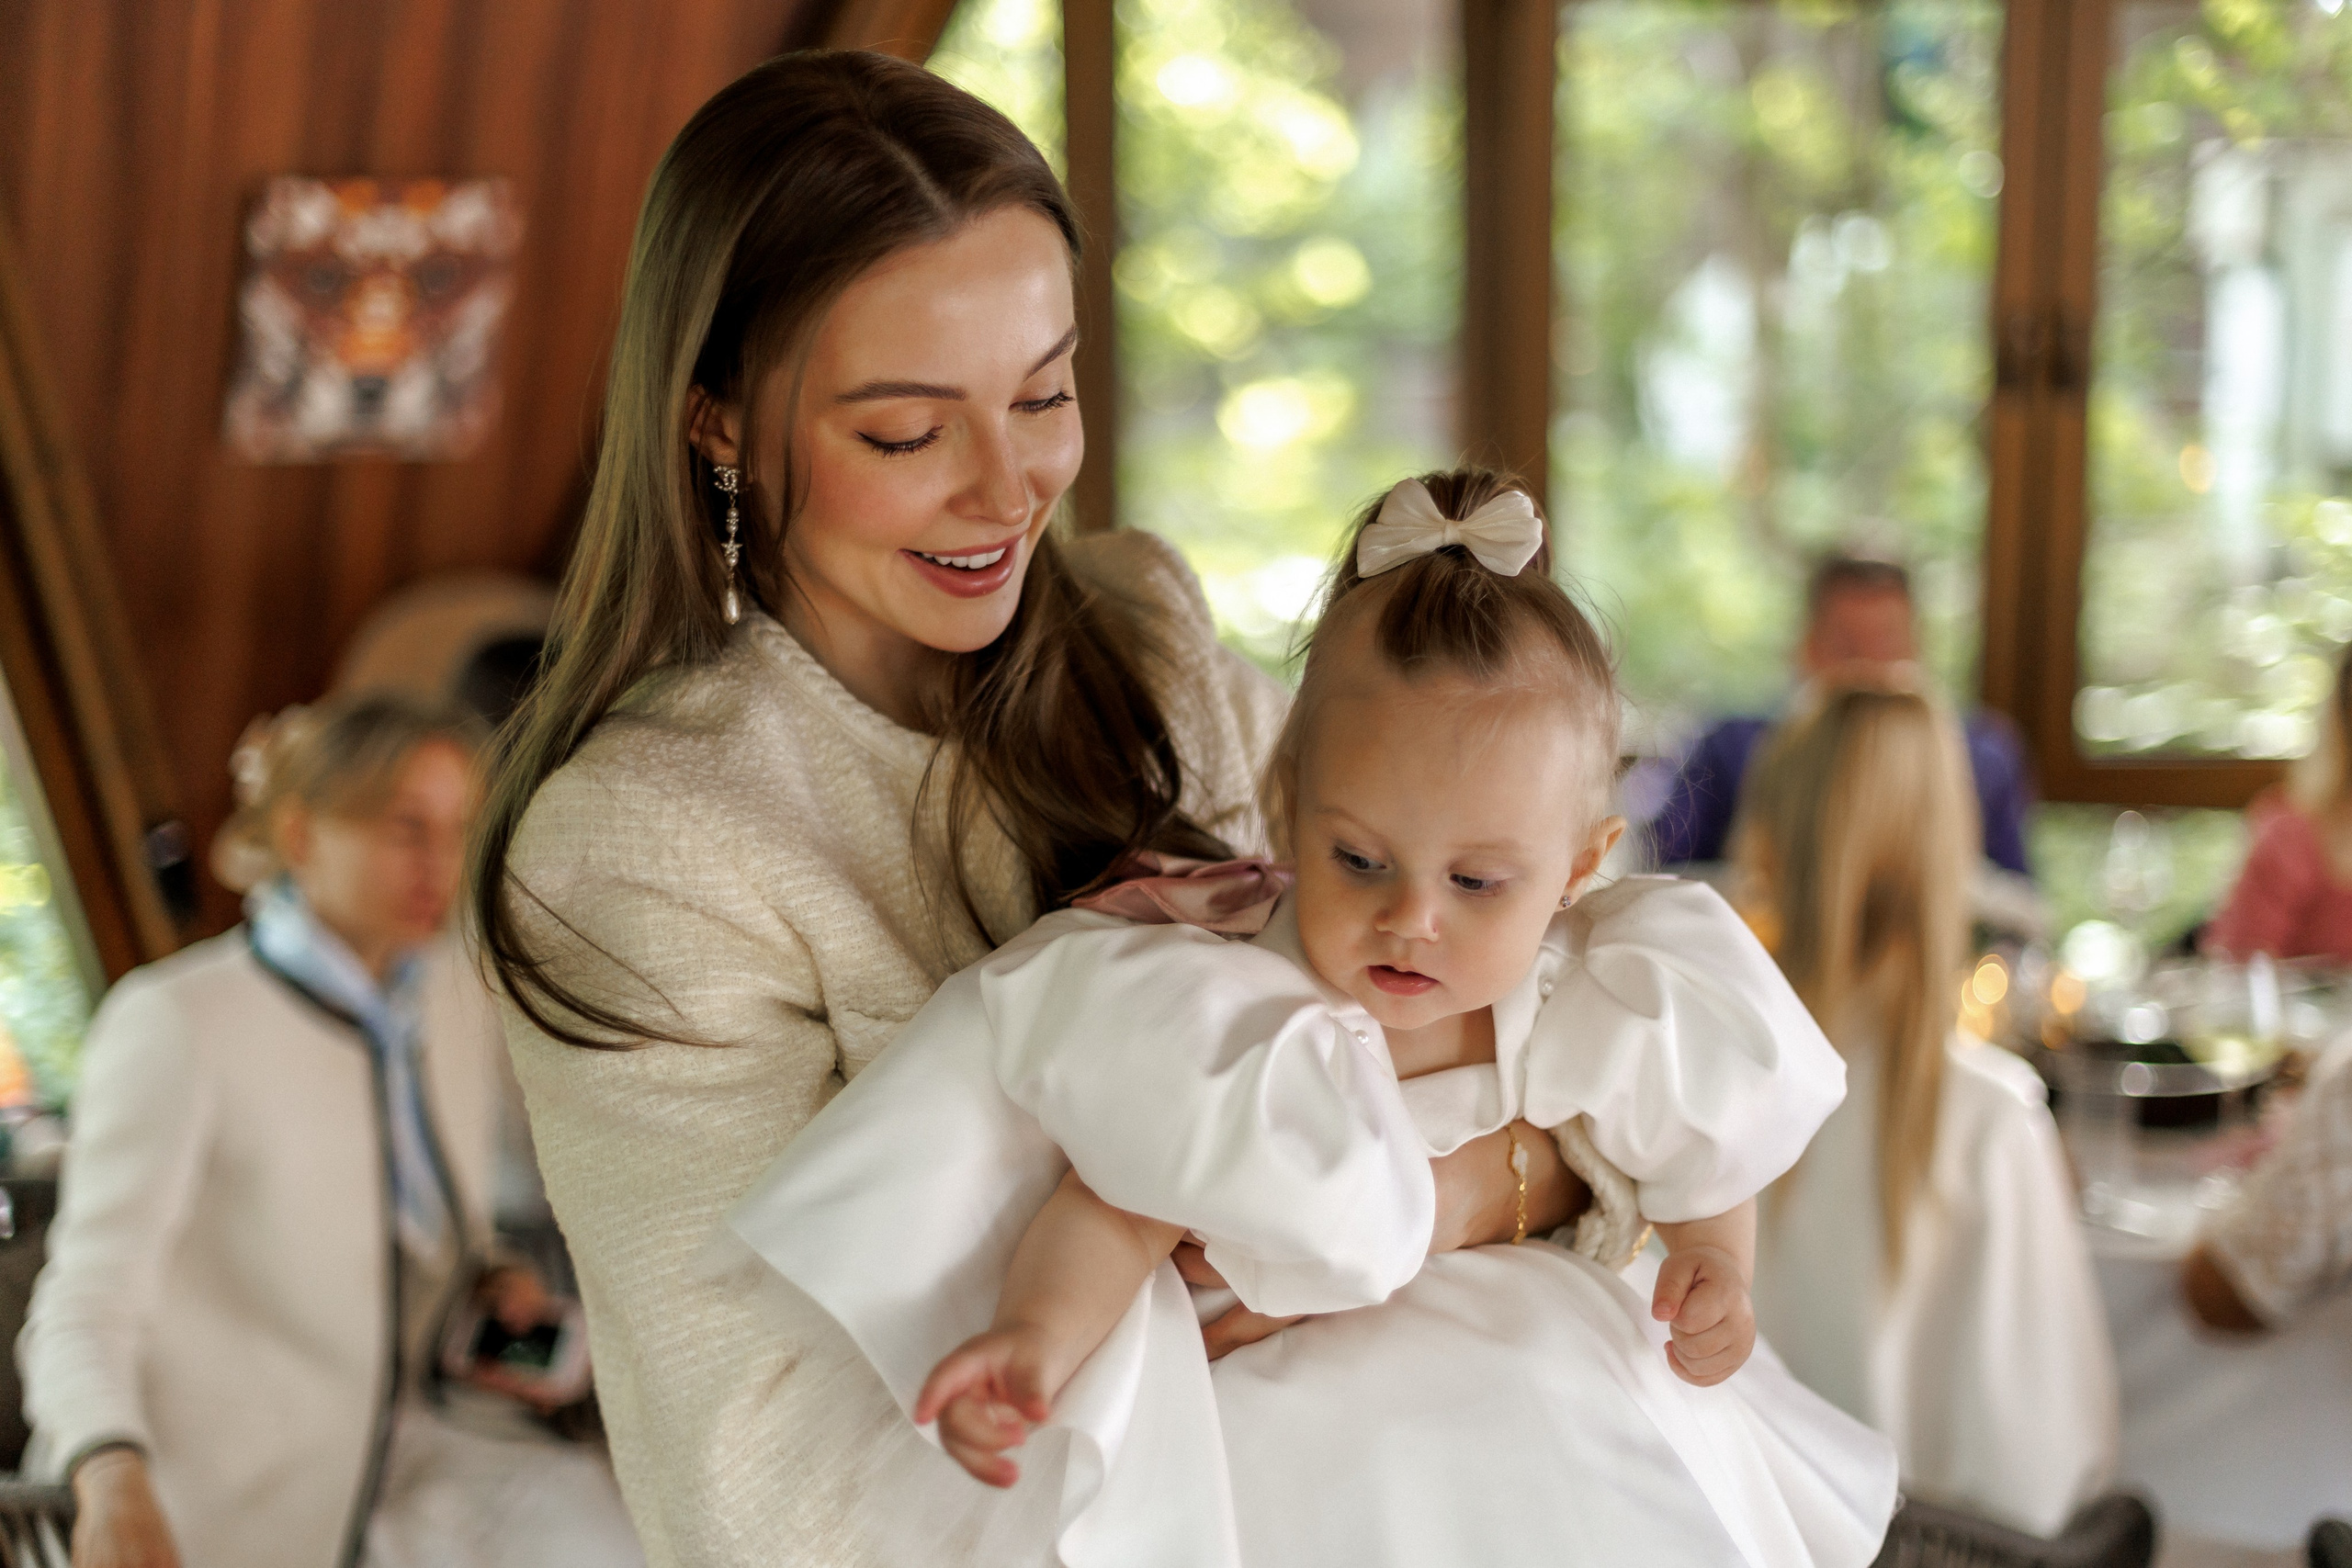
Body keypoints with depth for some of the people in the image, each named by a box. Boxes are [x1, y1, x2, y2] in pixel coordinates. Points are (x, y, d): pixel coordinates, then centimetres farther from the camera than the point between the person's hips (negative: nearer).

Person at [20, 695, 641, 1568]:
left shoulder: (455, 996, 6)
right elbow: (85, 1311, -19)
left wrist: (495, 1290, -2)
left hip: (411, 1447, 6)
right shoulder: (174, 1021, -13)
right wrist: (113, 1480, -39)